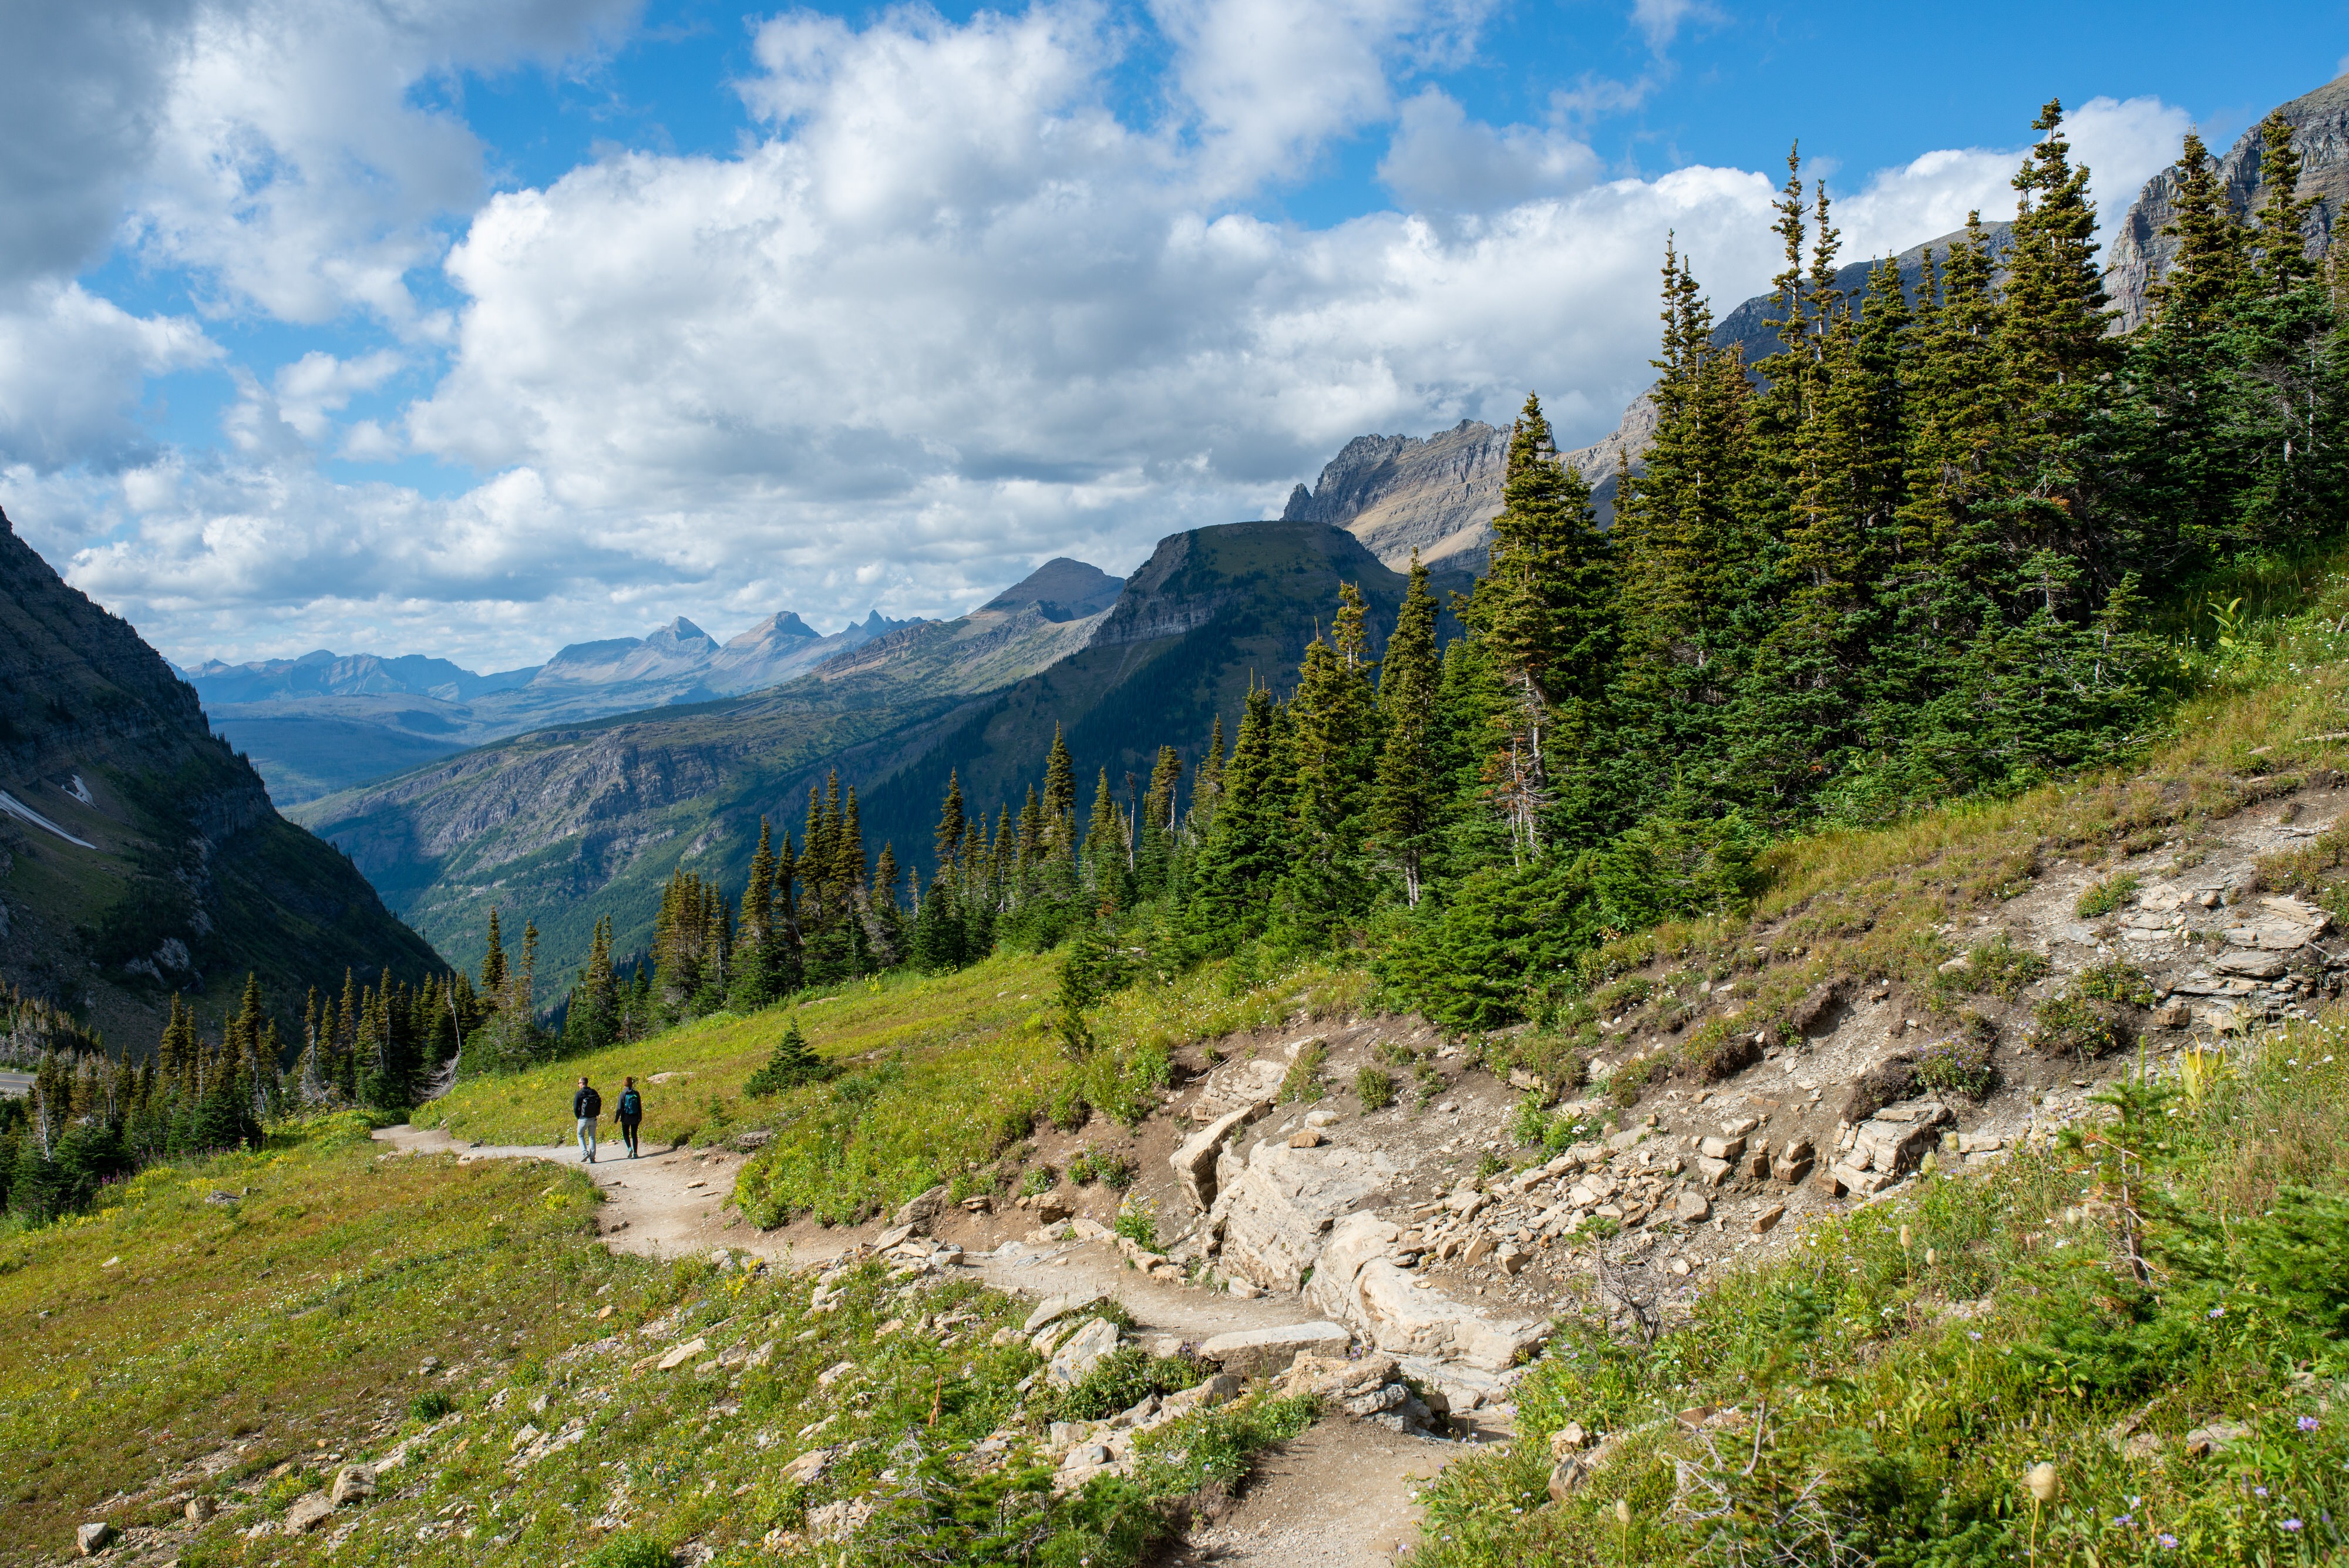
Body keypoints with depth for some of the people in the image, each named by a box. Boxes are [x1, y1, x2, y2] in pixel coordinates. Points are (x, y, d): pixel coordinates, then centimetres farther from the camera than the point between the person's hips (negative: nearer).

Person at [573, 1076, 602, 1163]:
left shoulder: (579, 1094, -9)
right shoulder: (594, 1092, 4)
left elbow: (575, 1108, -10)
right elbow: (599, 1104, 8)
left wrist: (578, 1117, 5)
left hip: (583, 1119, -4)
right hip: (593, 1119, 4)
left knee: (581, 1136, 12)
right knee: (592, 1137, 10)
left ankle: (585, 1153, -6)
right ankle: (592, 1157, 5)